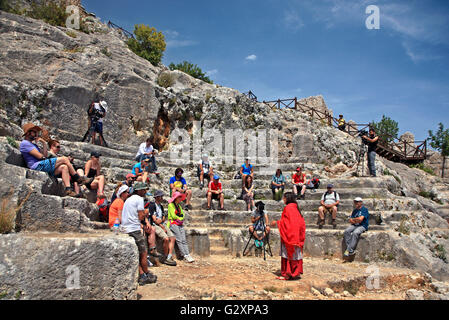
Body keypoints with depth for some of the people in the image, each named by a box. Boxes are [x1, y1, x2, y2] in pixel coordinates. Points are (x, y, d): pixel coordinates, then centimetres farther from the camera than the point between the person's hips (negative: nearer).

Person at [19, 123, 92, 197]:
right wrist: (44, 157, 10)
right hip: (38, 166, -10)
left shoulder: (33, 144, 29)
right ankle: (79, 179, -4)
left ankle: (68, 189, -20)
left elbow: (45, 155, 17)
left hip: (43, 167, 10)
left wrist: (44, 143, 12)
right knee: (64, 159, -13)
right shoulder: (25, 143, -2)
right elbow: (40, 156, -11)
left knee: (64, 167, -8)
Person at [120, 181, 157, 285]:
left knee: (136, 254, 9)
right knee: (143, 253, 3)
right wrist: (145, 213, 8)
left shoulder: (129, 199, 21)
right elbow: (141, 217, -13)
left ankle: (142, 276, 9)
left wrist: (142, 225, 20)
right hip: (134, 230, -9)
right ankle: (147, 276, 11)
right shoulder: (139, 199, -7)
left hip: (125, 229, 9)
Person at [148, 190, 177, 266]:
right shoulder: (152, 205, -5)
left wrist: (160, 220, -7)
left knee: (173, 238, -10)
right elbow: (154, 219, -11)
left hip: (162, 224, 8)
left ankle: (169, 257, -12)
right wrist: (162, 227, -11)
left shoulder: (161, 206, 19)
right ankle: (165, 257, -9)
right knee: (166, 238, -25)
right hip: (155, 225, -8)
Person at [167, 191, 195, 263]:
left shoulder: (179, 205, 19)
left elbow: (182, 215, 16)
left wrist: (180, 219, -3)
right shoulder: (171, 205, -3)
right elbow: (173, 216, -10)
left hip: (180, 224, 6)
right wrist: (179, 218, 4)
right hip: (173, 223, -6)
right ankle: (185, 255, -21)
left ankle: (188, 255, -17)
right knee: (179, 240, -16)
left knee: (184, 240, -8)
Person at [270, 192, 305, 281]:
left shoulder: (288, 207, -15)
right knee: (294, 253, 13)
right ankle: (296, 272, 18)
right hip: (295, 235, 9)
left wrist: (277, 223, -8)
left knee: (288, 253, -5)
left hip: (289, 235, -9)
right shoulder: (295, 207, 13)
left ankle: (287, 274, -2)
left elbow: (287, 221, -20)